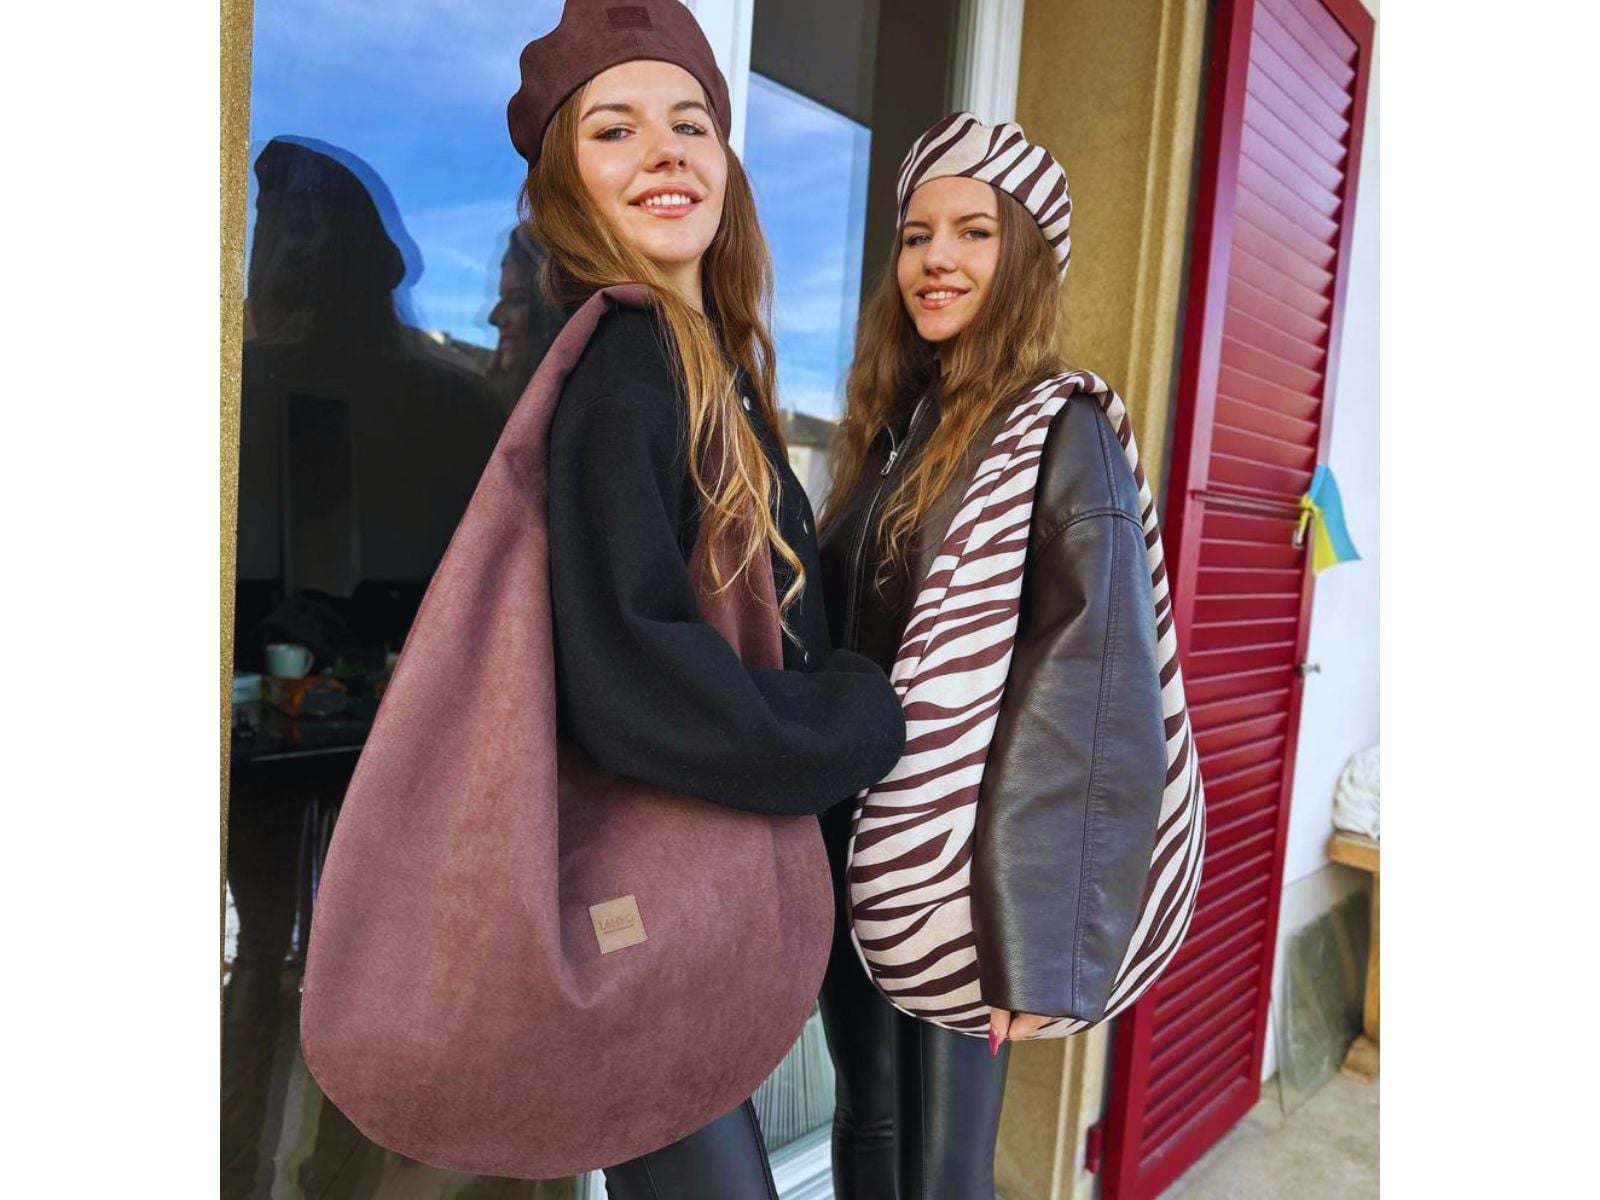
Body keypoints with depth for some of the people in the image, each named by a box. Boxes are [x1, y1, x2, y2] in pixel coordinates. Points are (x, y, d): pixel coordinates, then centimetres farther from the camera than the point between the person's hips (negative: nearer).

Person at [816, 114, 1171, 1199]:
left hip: (958, 870, -6)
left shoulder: (1064, 433, -13)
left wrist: (1033, 936, -20)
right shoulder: (892, 425, 9)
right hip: (848, 850, 6)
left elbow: (1098, 693, -19)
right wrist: (810, 826, 10)